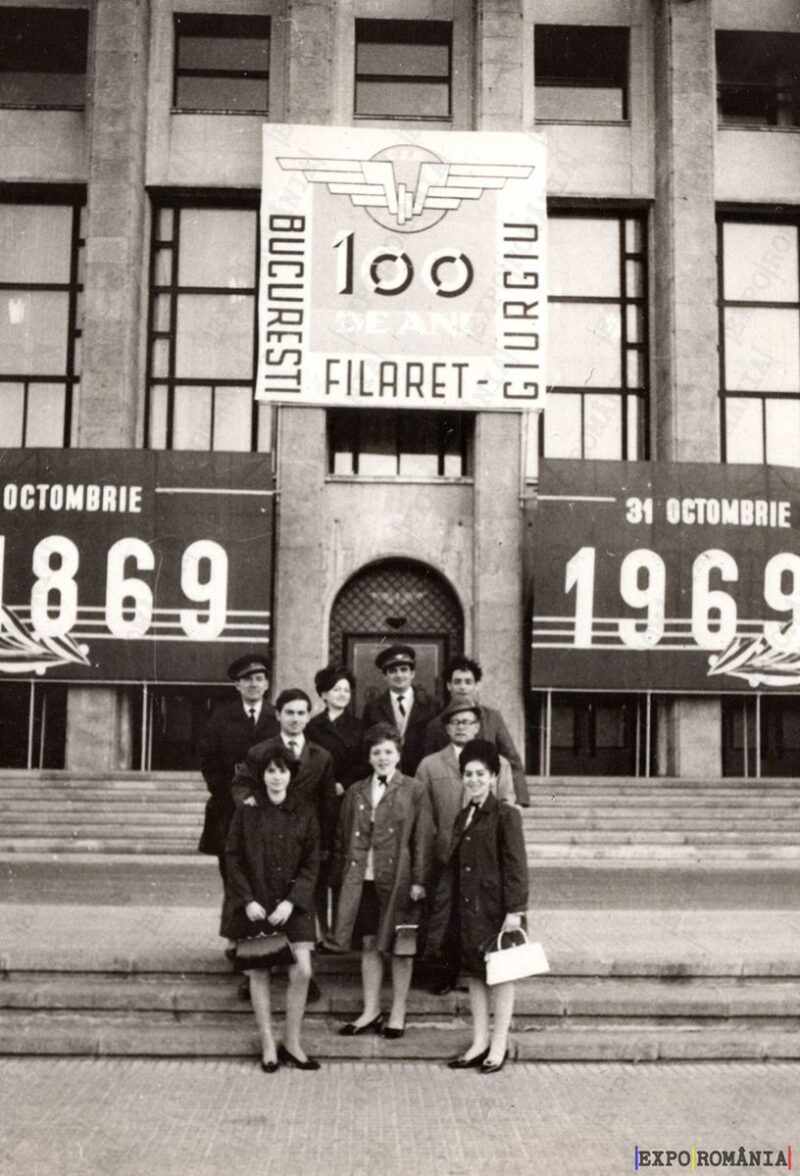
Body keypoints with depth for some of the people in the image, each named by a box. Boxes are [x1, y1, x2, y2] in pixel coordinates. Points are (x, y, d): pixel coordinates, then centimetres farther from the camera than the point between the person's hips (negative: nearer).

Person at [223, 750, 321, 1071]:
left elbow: (311, 863, 0)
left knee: (302, 972, -8)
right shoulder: (247, 812, -1)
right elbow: (233, 858, 0)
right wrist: (247, 900, -10)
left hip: (292, 904, 1)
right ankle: (268, 1046, 18)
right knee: (259, 974, 4)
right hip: (254, 905, 0)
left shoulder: (304, 813, 1)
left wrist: (291, 902, -11)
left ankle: (292, 1044, 9)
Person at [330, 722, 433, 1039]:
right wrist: (340, 878, 6)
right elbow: (343, 838, 11)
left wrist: (419, 880, -10)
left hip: (398, 880, -3)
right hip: (362, 881, 3)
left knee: (400, 947, 6)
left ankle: (398, 1013, 18)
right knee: (368, 945, 10)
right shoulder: (355, 793, 10)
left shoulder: (414, 791, 0)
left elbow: (423, 839, -4)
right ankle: (370, 1012, 21)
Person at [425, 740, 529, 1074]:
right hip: (467, 907, 7)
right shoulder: (463, 817, 12)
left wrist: (515, 910, -18)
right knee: (473, 974, 12)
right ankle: (479, 1043, 23)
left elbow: (515, 865, -13)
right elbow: (452, 867, 14)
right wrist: (443, 908, 10)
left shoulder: (506, 815, -9)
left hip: (496, 908, -7)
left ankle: (499, 1046, 15)